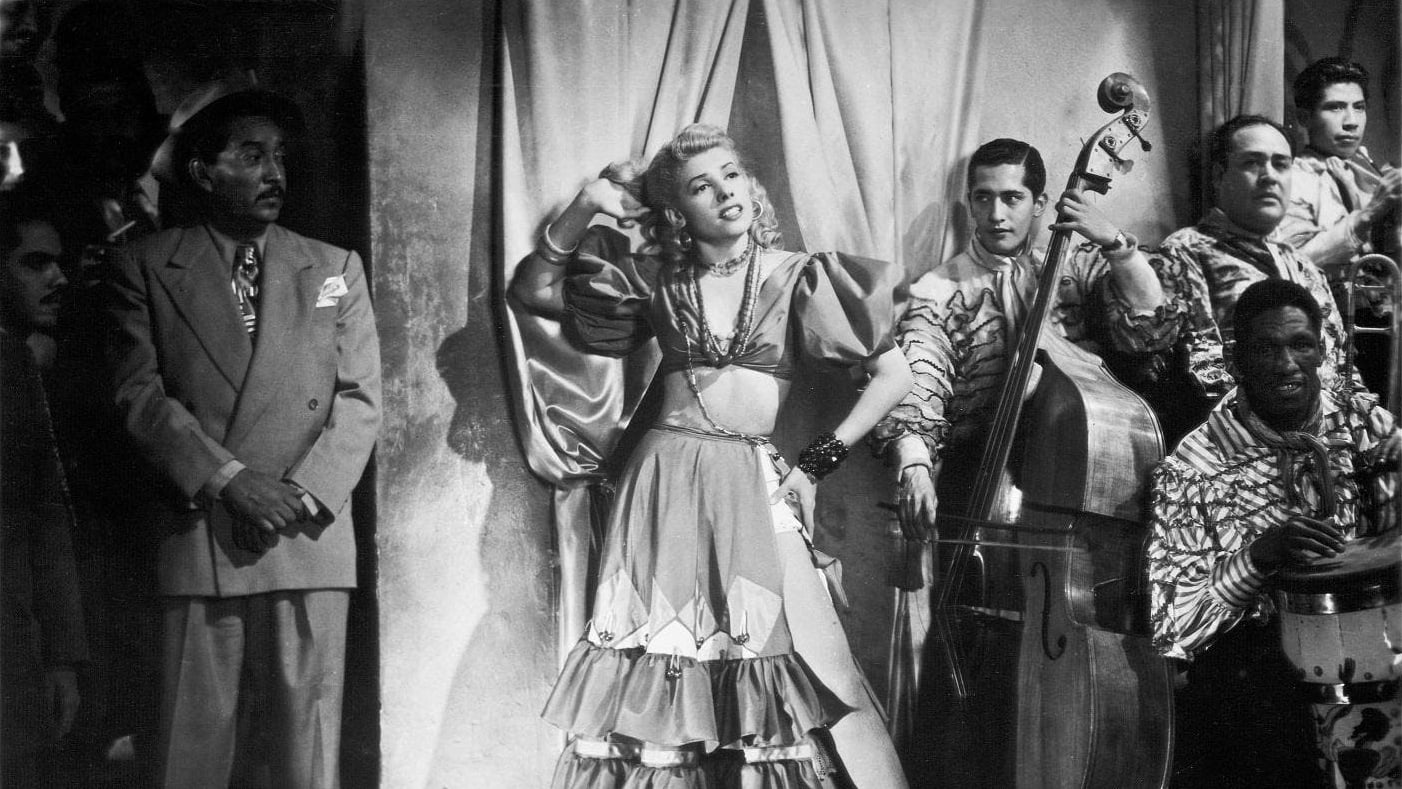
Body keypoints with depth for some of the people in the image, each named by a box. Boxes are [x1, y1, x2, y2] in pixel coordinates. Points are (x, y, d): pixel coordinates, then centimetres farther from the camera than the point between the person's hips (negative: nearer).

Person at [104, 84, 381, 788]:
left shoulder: (336, 269, 12)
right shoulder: (147, 269, 8)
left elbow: (359, 400, 5)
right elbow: (141, 394, -1)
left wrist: (302, 497, -9)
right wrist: (228, 480, -12)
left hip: (310, 537, 1)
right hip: (195, 538, -1)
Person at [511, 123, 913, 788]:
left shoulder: (797, 278, 2)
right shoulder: (656, 278, 8)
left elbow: (895, 374, 3)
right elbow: (529, 290, 9)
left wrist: (819, 461, -1)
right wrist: (584, 209, -2)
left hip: (753, 490, -2)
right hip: (661, 485, 2)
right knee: (645, 670, 0)